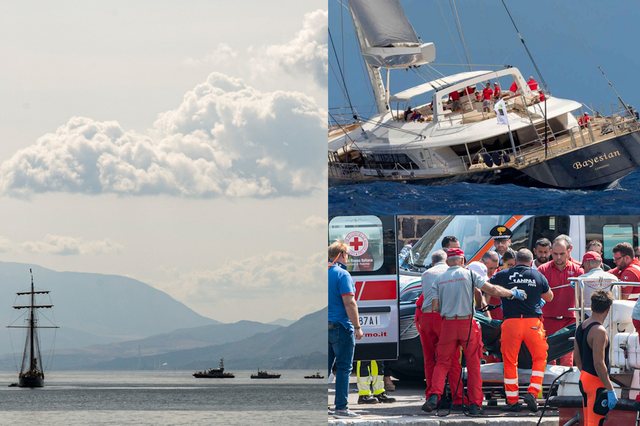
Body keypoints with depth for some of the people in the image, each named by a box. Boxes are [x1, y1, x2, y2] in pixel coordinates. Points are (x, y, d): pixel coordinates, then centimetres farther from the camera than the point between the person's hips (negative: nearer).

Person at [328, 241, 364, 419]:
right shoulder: (342, 274, -12)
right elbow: (349, 303, -17)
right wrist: (357, 327, -14)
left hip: (324, 326, 7)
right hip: (340, 327, -7)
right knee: (343, 368, -3)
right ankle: (341, 407, -5)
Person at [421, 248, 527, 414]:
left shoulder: (439, 280, 6)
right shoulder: (469, 274, -1)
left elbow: (435, 307, 2)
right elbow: (491, 290, -5)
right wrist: (513, 293, 7)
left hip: (448, 324, 2)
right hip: (467, 323, -2)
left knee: (442, 362, 6)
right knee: (473, 364, 7)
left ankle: (434, 395, -14)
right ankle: (475, 403, 7)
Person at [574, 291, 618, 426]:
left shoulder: (581, 327, 7)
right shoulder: (599, 331, -21)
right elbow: (599, 363, -24)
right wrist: (610, 390, -21)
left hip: (584, 379, 9)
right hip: (597, 383, -9)